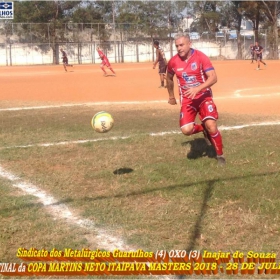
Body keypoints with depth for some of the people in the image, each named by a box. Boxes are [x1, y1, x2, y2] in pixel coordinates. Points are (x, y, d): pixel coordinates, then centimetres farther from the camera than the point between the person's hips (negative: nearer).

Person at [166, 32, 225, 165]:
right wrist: (171, 96, 26)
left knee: (211, 126, -20)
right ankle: (202, 128, 19)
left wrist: (197, 89, -35)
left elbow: (213, 78, -21)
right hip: (186, 99, 3)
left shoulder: (200, 57, -14)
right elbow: (169, 78, 18)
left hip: (204, 96, -3)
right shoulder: (173, 62, -3)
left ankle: (220, 155, 5)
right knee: (186, 130, -18)